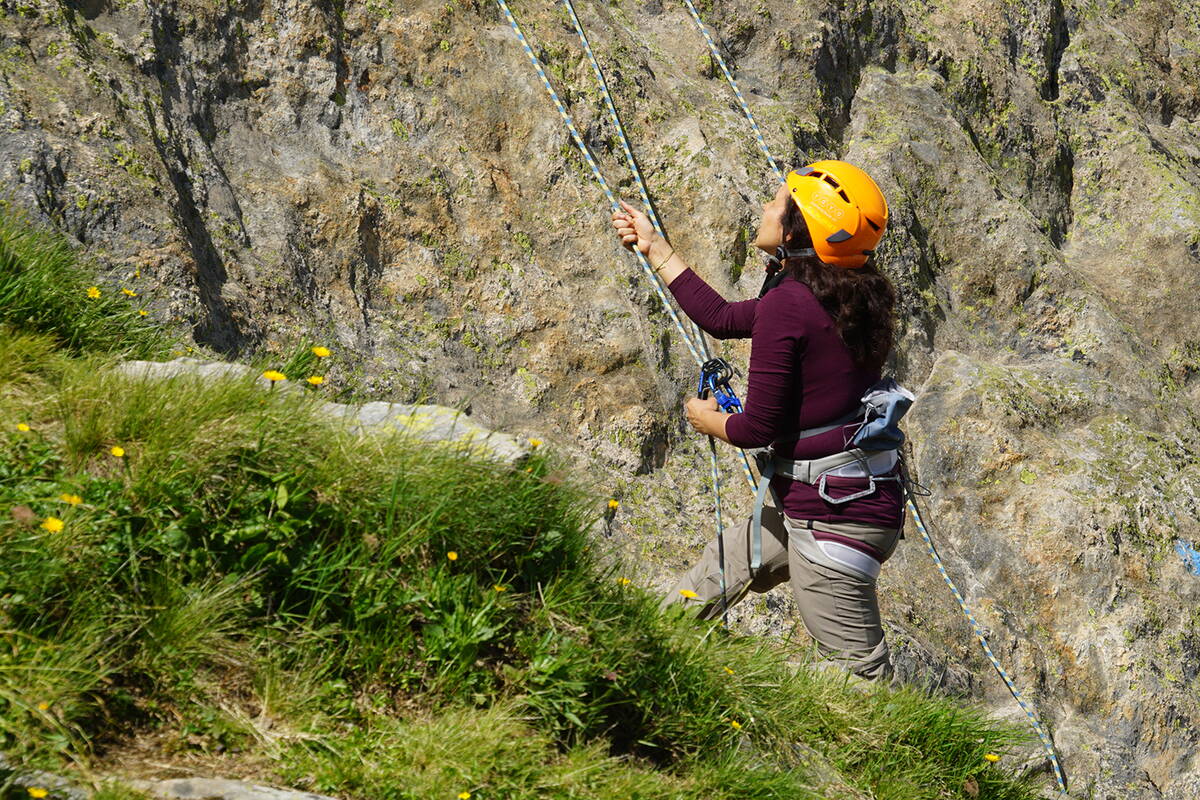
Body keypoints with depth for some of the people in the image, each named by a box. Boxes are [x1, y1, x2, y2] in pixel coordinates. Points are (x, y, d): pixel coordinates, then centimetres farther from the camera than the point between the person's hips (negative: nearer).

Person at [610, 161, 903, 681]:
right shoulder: (843, 296, 7)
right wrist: (654, 247, 27)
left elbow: (758, 428, -16)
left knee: (860, 675, -3)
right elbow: (722, 319, 20)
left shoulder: (787, 303, -20)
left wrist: (707, 420, 7)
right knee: (721, 564, 28)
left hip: (832, 516, -10)